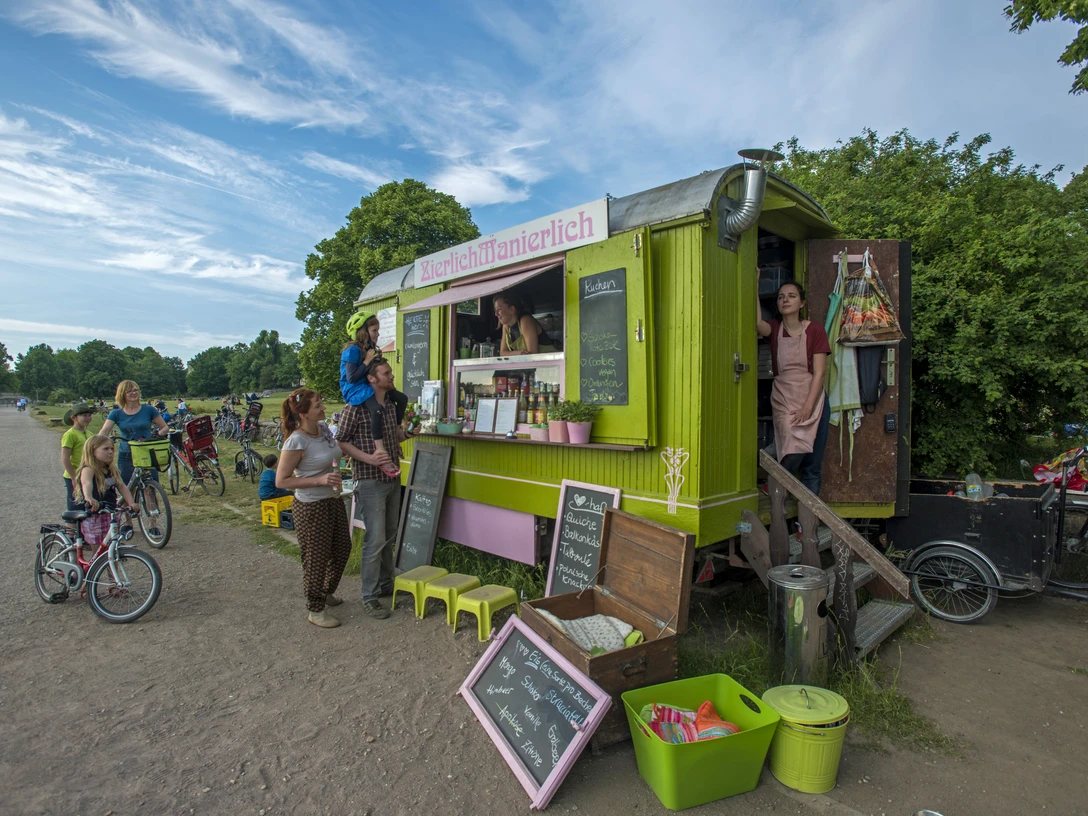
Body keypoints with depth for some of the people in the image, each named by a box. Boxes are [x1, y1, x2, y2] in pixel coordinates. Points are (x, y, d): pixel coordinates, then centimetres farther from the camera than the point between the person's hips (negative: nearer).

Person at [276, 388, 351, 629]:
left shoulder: (324, 427, 0)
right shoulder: (296, 441, -23)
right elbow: (281, 481, -20)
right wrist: (320, 480, -26)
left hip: (334, 501, 8)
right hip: (311, 508, -8)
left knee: (342, 548, 20)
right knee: (317, 558, 5)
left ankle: (326, 592, 43)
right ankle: (315, 610, 25)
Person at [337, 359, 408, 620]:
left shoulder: (391, 404, 8)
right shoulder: (357, 407, -13)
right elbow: (341, 441, -10)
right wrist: (369, 458, -21)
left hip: (393, 479, 7)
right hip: (370, 481, -7)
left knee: (389, 536, 17)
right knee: (375, 540, -5)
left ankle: (385, 584, 32)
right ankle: (369, 597, 8)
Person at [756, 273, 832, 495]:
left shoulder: (815, 330, 0)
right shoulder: (774, 329, 5)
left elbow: (819, 373, -6)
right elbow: (757, 322, -21)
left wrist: (807, 407, -15)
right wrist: (755, 285, -23)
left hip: (813, 400, 0)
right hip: (783, 400, 0)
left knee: (812, 466, 2)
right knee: (792, 457, -15)